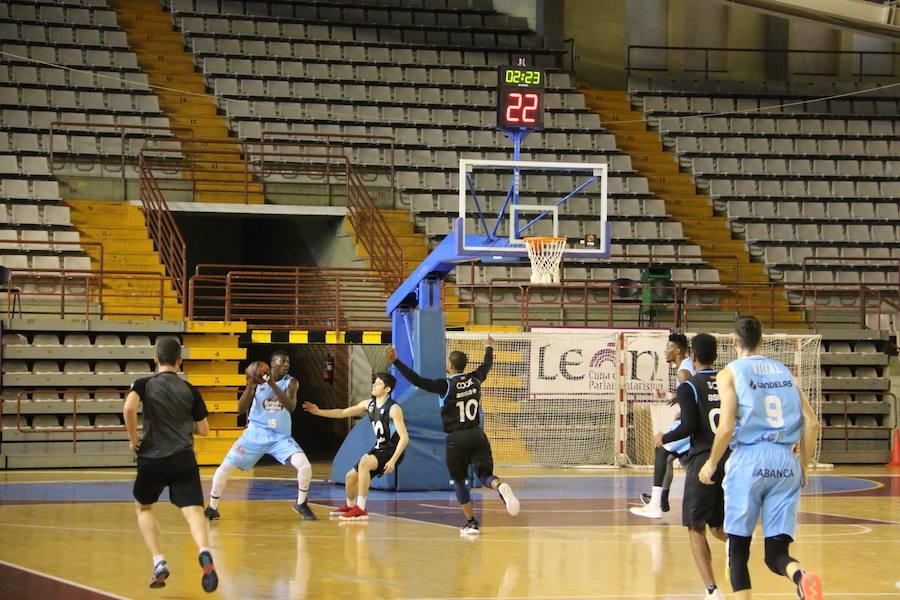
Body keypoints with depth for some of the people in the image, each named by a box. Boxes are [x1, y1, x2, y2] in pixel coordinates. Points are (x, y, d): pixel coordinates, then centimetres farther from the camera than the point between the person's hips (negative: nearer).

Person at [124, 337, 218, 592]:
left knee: (143, 508, 24)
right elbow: (203, 429, 12)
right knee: (193, 511, -11)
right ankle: (204, 553, -42)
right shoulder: (189, 390, 8)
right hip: (184, 460, 0)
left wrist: (133, 440, -5)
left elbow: (129, 408, -19)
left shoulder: (144, 384, 2)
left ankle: (159, 562, 10)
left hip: (152, 459, 0)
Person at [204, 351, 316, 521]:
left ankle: (301, 504, 4)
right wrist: (249, 386, -22)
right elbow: (241, 409, -7)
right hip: (255, 434, 0)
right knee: (225, 467, -7)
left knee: (305, 466, -20)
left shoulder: (291, 383, -3)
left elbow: (291, 407, -21)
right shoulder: (257, 381, -2)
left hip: (281, 437, 0)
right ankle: (212, 508, 11)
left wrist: (273, 385, -29)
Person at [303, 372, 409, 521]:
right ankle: (349, 506, 46)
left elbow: (404, 437, -22)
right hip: (379, 448, 9)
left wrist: (393, 461, -29)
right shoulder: (369, 404, 5)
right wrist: (319, 412, 3)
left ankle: (361, 510, -29)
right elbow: (343, 413, 13)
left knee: (364, 463, -33)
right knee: (351, 476, 15)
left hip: (392, 451, -9)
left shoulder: (394, 409, -19)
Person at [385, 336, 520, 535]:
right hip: (477, 435, 3)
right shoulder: (475, 380, 6)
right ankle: (500, 487, -37)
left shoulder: (446, 385, -9)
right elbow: (486, 366, 28)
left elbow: (418, 381, -17)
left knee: (459, 480, 12)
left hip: (456, 439, -3)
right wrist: (489, 348, 48)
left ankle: (471, 523, 11)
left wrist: (396, 362, -16)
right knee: (485, 474, -1)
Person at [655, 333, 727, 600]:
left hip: (703, 460, -5)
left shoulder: (688, 387, -4)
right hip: (732, 461, 5)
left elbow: (689, 426, -13)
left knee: (696, 528, 4)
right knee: (719, 527, 20)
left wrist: (664, 439, 4)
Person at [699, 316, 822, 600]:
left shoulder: (731, 373, 1)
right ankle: (800, 576, -31)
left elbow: (726, 427, -9)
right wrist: (802, 467, 18)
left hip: (749, 460, -3)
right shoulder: (784, 371, 15)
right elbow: (812, 423, 8)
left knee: (738, 547, 10)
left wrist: (712, 463, 6)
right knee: (777, 550, 2)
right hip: (786, 462, 4)